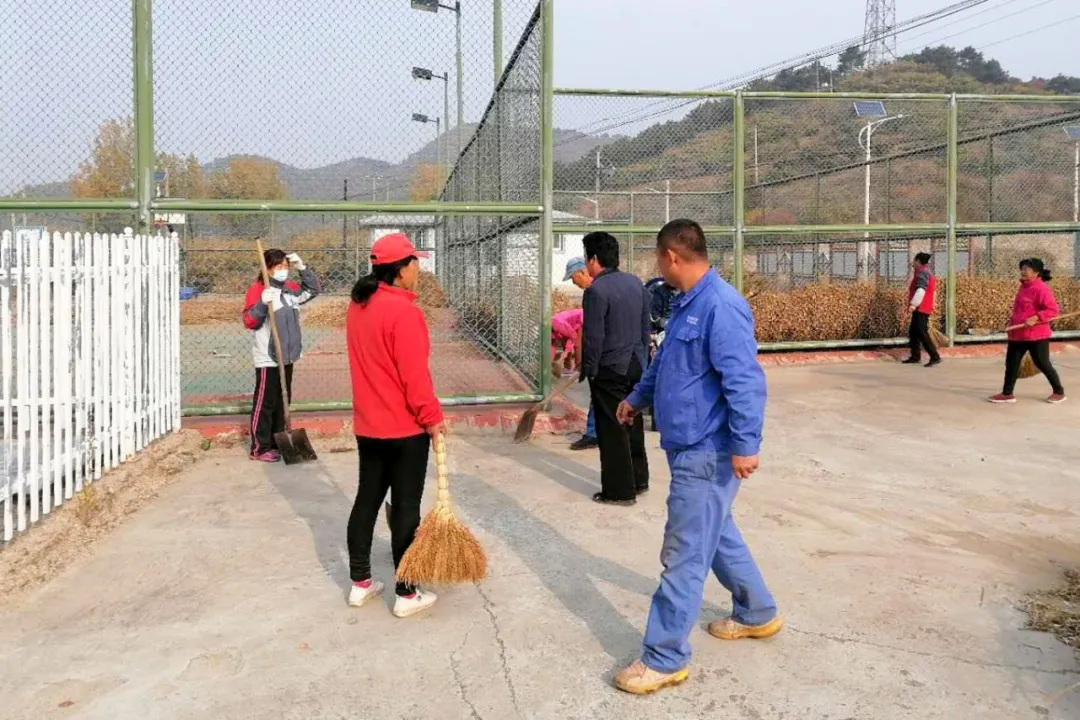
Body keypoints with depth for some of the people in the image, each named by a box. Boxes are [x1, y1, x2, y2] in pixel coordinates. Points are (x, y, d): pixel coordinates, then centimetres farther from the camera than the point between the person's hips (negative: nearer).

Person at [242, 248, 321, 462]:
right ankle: (260, 448, 4)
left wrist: (302, 268, 8)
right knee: (265, 402, -3)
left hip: (286, 356, 8)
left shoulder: (290, 289, 10)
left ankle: (277, 443, 24)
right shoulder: (257, 289, -11)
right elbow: (248, 321, -17)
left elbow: (314, 289, 20)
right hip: (267, 358, -8)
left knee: (283, 401, 14)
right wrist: (262, 303, -32)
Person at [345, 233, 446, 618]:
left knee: (367, 500, 16)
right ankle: (406, 595, 12)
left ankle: (360, 583, 26)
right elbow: (414, 374, -21)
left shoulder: (357, 306, 6)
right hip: (405, 428, -8)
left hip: (367, 425, 8)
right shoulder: (403, 311, -20)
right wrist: (431, 417, -12)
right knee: (406, 508, 2)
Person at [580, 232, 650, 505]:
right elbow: (645, 326, 11)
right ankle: (639, 480, 30)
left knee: (612, 431, 2)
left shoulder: (596, 290, -18)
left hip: (609, 370, -7)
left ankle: (620, 491, 9)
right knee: (634, 424, 18)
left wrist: (587, 369, -7)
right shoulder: (636, 283, 5)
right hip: (636, 365, 8)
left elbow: (593, 337, -18)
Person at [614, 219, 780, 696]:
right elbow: (665, 363, 26)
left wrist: (745, 445, -27)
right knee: (716, 535, 23)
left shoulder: (720, 306, -21)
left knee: (684, 556, -2)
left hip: (707, 453, -10)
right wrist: (637, 398, 37)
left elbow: (745, 380, -26)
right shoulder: (687, 304, 11)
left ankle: (665, 658, 10)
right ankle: (756, 614, 42)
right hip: (691, 447, 10)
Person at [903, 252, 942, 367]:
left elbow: (921, 289, -26)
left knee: (922, 333, -15)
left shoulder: (922, 272, -11)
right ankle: (915, 357, 16)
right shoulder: (926, 271, 21)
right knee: (913, 332, 13)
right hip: (921, 308, 11)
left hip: (921, 308, -11)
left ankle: (935, 357, -17)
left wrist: (914, 303, -32)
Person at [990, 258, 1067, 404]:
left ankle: (1059, 392, 20)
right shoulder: (1023, 287, 13)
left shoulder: (1041, 289, -15)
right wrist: (1013, 319, 17)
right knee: (1011, 363, 7)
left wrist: (1034, 319, -28)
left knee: (1042, 364, 3)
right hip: (1017, 334, 9)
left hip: (1036, 334, -9)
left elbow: (1052, 310, -20)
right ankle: (1007, 393, 13)